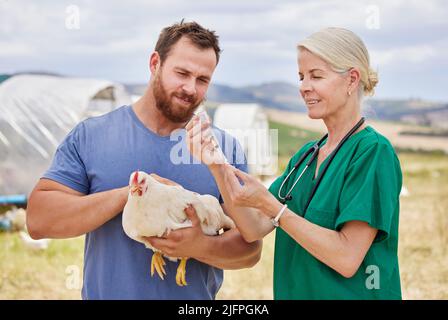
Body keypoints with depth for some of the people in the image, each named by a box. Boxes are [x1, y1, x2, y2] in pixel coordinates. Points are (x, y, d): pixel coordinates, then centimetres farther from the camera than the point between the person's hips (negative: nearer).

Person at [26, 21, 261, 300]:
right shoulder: (90, 136, -5)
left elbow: (251, 248, -5)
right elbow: (38, 220, -12)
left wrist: (202, 247, -26)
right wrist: (127, 195, -22)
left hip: (195, 295, 1)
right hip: (106, 291, 0)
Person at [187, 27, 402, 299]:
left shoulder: (373, 151, -16)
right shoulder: (306, 154, 6)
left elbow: (347, 259, -23)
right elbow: (255, 229, -3)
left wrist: (271, 206, -24)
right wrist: (217, 167, -14)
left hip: (351, 293, -7)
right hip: (296, 292, 7)